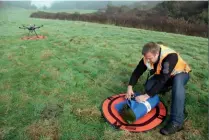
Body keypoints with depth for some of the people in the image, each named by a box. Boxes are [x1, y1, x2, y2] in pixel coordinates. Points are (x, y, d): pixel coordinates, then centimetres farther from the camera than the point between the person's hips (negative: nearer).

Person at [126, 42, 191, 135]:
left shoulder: (170, 56, -38)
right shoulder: (147, 57, -21)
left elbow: (162, 80, -43)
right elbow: (137, 72, -12)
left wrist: (147, 95, -44)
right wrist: (130, 87, -24)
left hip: (180, 74, -5)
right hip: (162, 74, 5)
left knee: (177, 82, -40)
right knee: (148, 87, -20)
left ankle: (176, 122, -37)